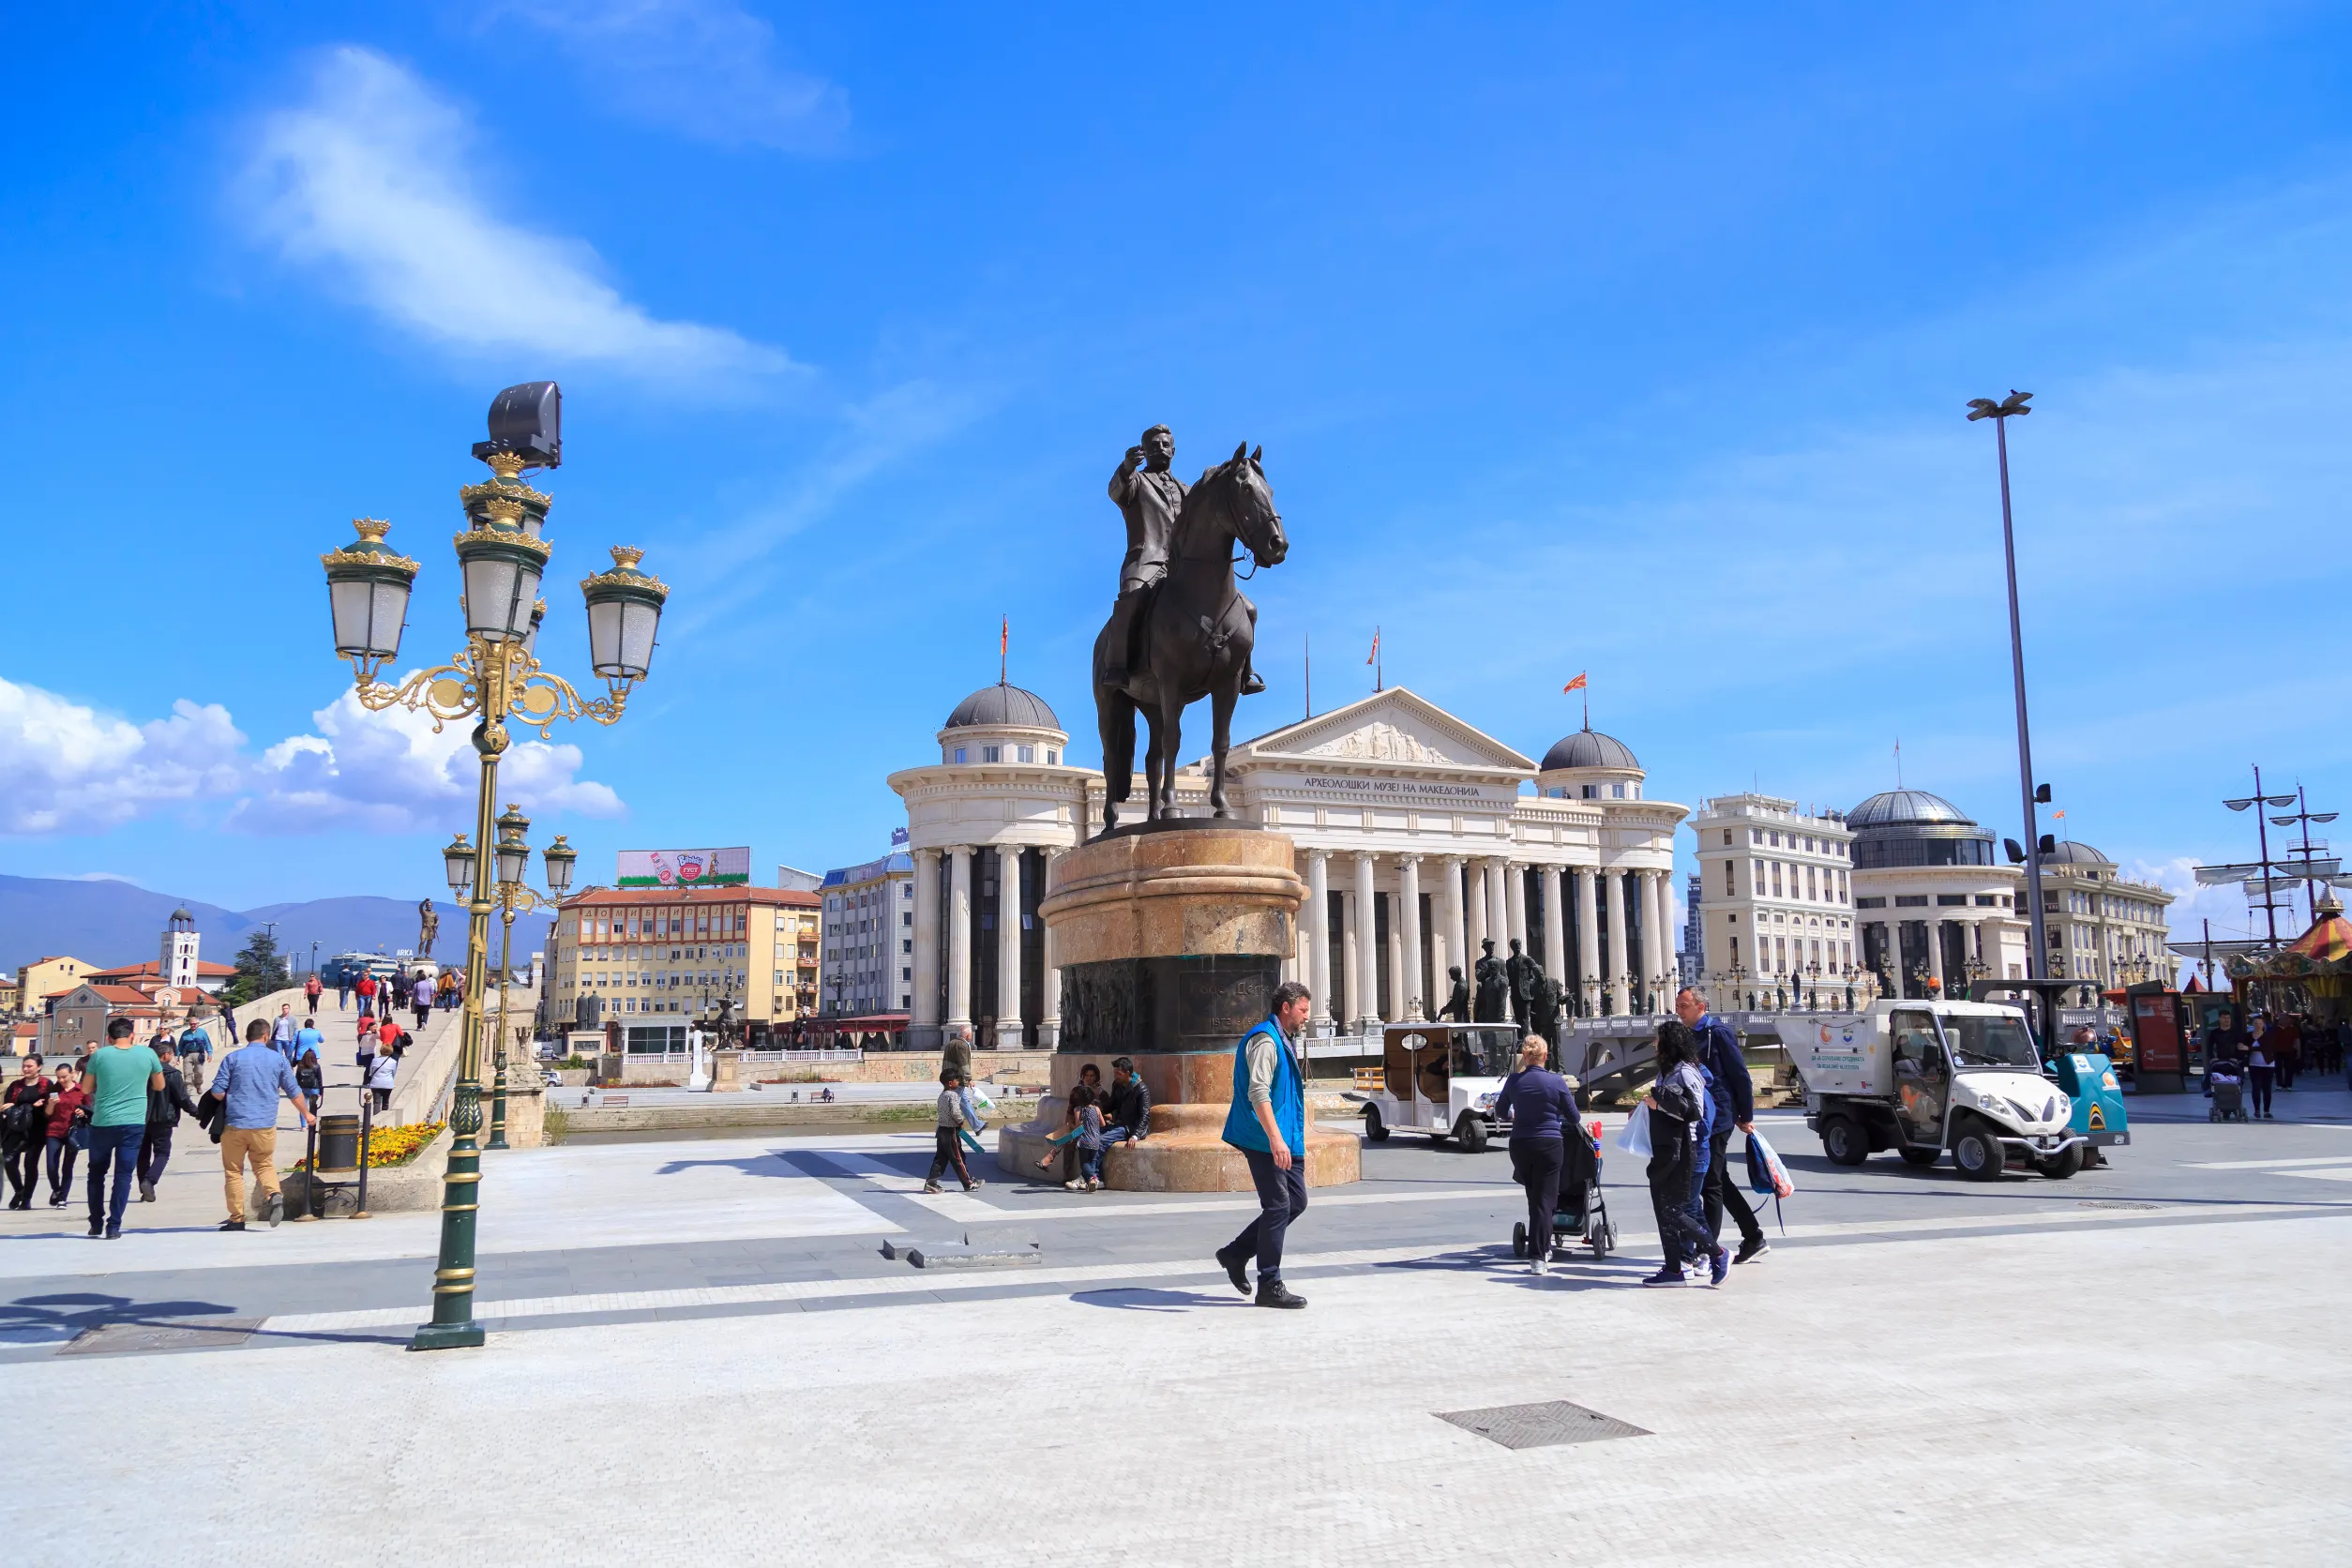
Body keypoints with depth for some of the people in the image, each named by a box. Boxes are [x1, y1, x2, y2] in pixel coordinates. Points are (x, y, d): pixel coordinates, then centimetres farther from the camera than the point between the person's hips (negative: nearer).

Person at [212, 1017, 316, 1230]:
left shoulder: (232, 1058, 0)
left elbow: (217, 1091, -3)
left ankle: (237, 1219, 9)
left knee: (233, 1171, 9)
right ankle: (275, 1195, -13)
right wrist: (306, 1114, 24)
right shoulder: (278, 1059, 5)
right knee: (264, 1165, 15)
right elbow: (294, 1092, 10)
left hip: (235, 1123, -1)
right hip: (265, 1125, 1)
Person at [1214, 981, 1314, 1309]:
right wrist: (1275, 1139, -31)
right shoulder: (1265, 1039, -14)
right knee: (1278, 1207, -6)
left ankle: (1236, 1254, 19)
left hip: (1284, 1141, 10)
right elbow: (1258, 1093, -24)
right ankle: (1270, 1287, 3)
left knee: (1296, 1201, 11)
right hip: (1265, 1142, -10)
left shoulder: (1281, 1040, 19)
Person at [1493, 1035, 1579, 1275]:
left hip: (1520, 1145, 3)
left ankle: (1542, 1248, 31)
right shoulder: (1556, 1081, -9)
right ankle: (1538, 1258, -4)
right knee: (1544, 1201, 0)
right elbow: (1573, 1116, 0)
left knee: (1534, 1198, 22)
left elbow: (1500, 1111, 11)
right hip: (1549, 1145, -3)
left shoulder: (1514, 1081, -3)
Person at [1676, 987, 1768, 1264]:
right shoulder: (1692, 1036, 14)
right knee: (1720, 1181, 15)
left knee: (1710, 1184, -5)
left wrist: (1746, 1116, -12)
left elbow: (1741, 1075, -13)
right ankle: (1754, 1239, 25)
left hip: (1717, 1119, -9)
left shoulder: (1718, 1033, -12)